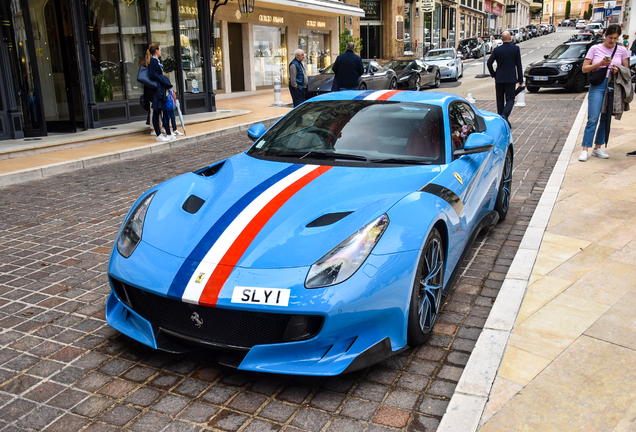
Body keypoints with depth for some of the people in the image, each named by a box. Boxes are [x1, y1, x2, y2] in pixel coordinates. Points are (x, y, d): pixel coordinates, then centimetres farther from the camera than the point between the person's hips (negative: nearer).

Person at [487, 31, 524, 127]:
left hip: (499, 79, 1)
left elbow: (489, 63, -5)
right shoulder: (516, 49, -3)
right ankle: (505, 114, -21)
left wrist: (493, 74, 8)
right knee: (510, 99, 4)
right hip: (511, 78, -1)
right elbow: (519, 65, -2)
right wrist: (520, 80, 3)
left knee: (500, 100, 10)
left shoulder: (497, 50, -2)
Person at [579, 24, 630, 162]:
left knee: (606, 119, 8)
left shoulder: (622, 51, 8)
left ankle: (597, 148, 16)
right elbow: (584, 69, 2)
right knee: (593, 119, -10)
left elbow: (627, 70, 12)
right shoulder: (595, 49, 3)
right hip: (597, 86, -3)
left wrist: (618, 70, -10)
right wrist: (600, 64, -12)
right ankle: (585, 149, -10)